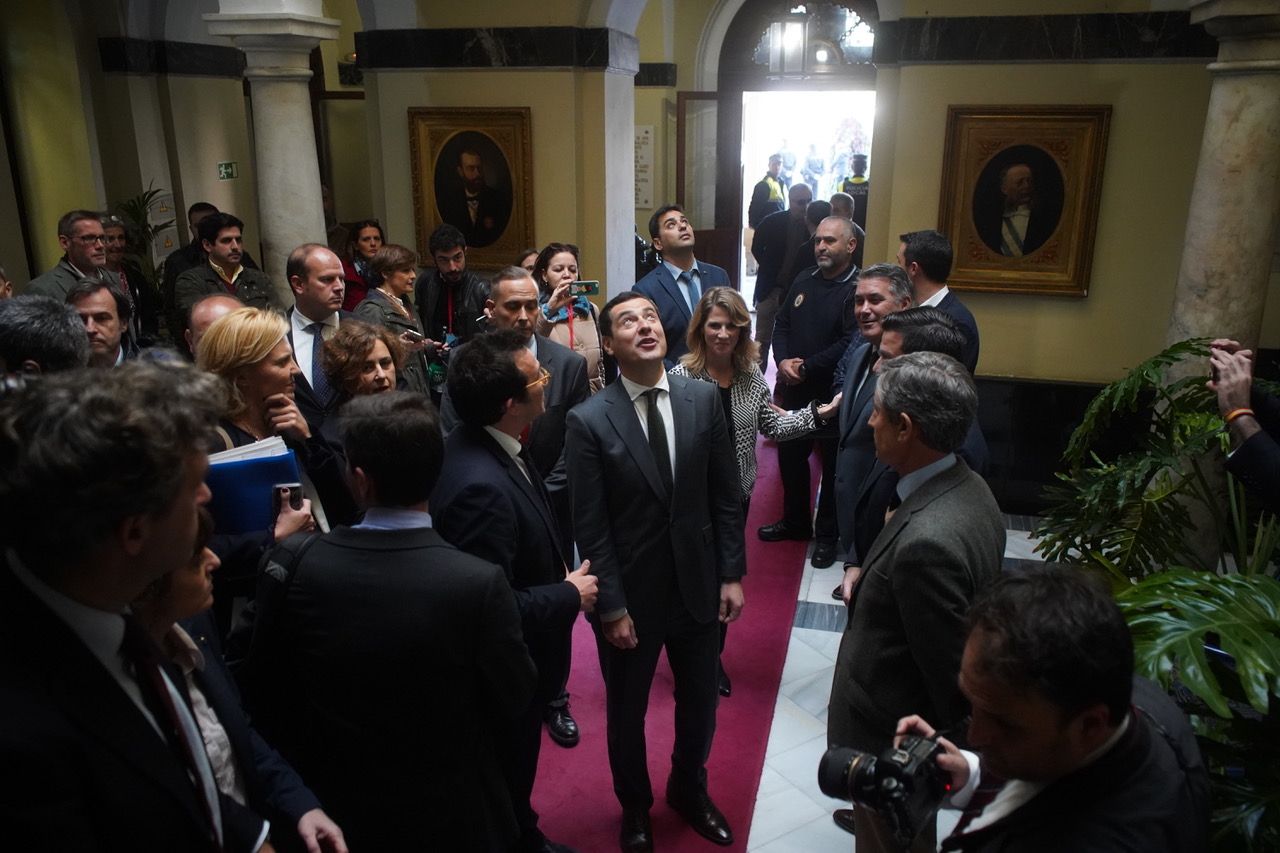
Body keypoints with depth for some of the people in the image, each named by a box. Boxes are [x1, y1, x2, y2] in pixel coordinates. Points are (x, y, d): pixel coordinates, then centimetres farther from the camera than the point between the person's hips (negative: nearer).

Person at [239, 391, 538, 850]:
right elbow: (514, 698, -14)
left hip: (334, 809, 3)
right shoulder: (479, 583, -29)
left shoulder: (297, 566, -19)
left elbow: (262, 687, -5)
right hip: (450, 812, -2)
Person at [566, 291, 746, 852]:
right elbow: (590, 527, -13)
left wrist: (732, 574, 0)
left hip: (698, 584, 3)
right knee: (628, 710, 19)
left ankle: (690, 790, 50)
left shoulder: (704, 399, -5)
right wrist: (612, 608, -12)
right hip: (632, 593, -3)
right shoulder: (589, 421, -15)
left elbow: (726, 496, 0)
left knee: (700, 702, 21)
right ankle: (635, 807, 47)